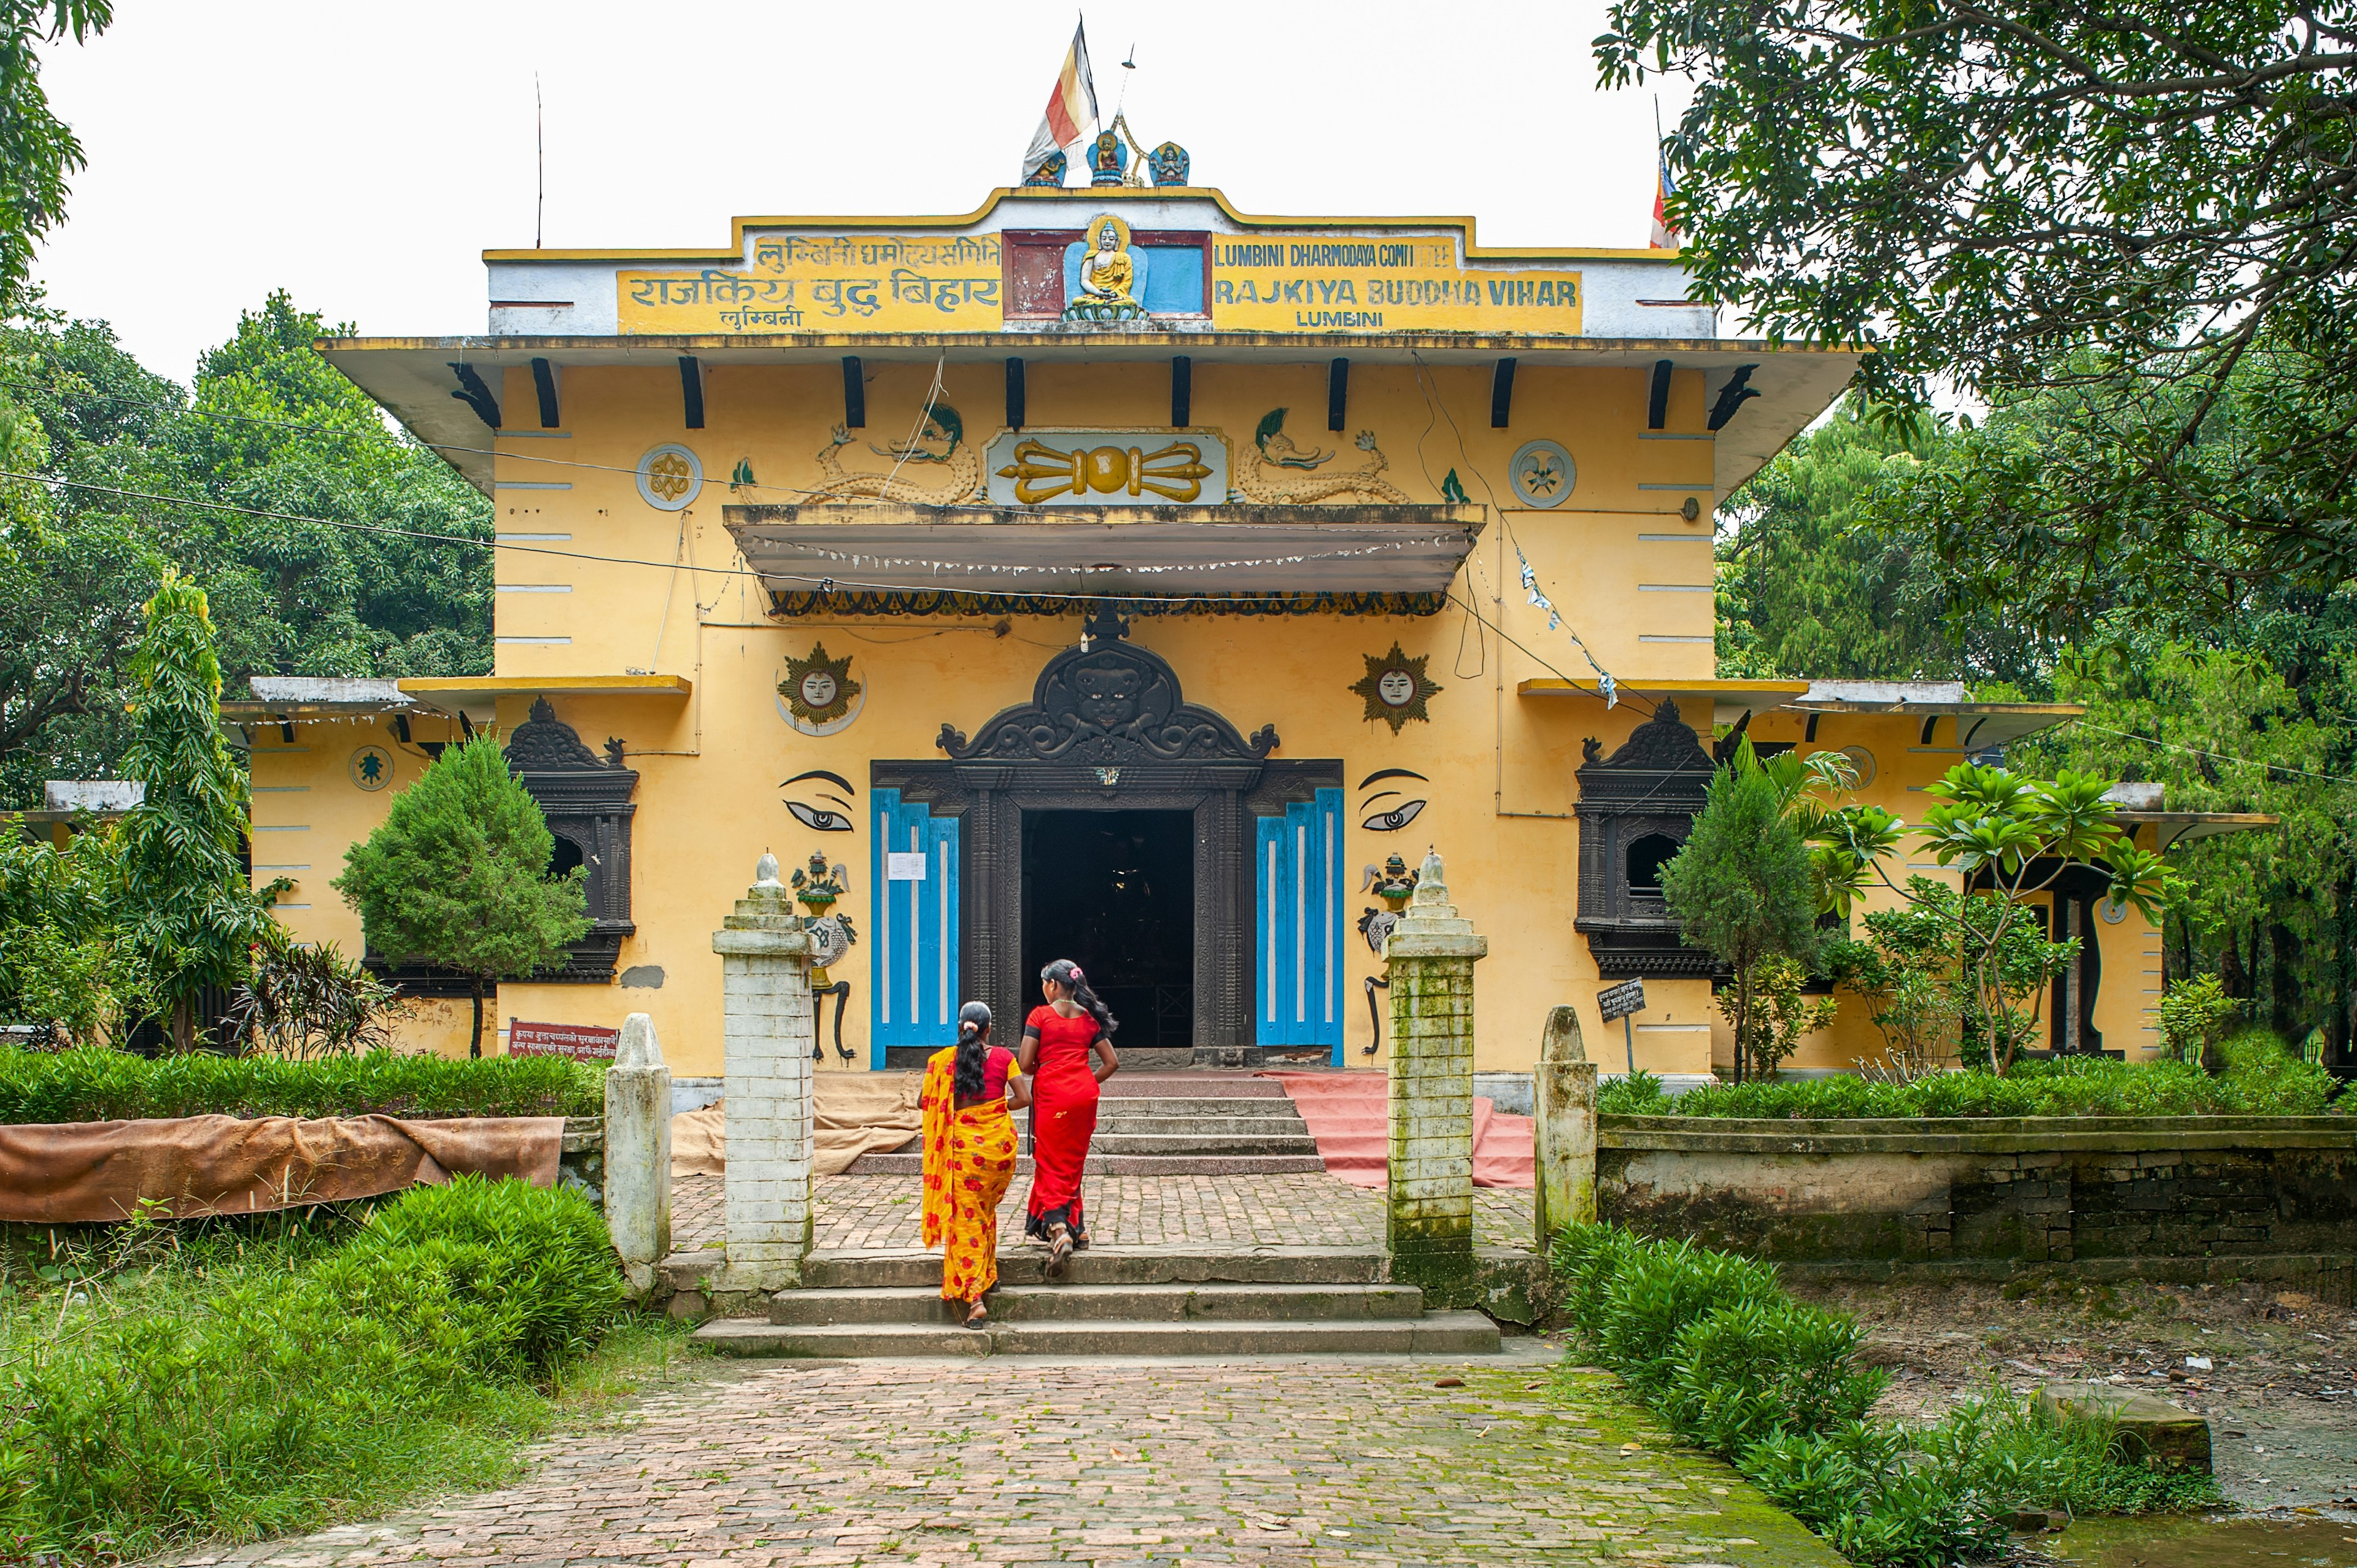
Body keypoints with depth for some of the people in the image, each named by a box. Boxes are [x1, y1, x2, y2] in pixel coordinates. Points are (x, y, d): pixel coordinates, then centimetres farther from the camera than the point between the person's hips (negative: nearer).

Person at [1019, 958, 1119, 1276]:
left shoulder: (1040, 1015, -3)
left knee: (1051, 1164, -2)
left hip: (1052, 1094, -5)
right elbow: (1112, 1063, 10)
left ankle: (1058, 1228, -18)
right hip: (1085, 1094, 5)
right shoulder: (1089, 1018, 10)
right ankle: (1075, 1227, 18)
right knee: (1073, 1163, 15)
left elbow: (1025, 1065, -7)